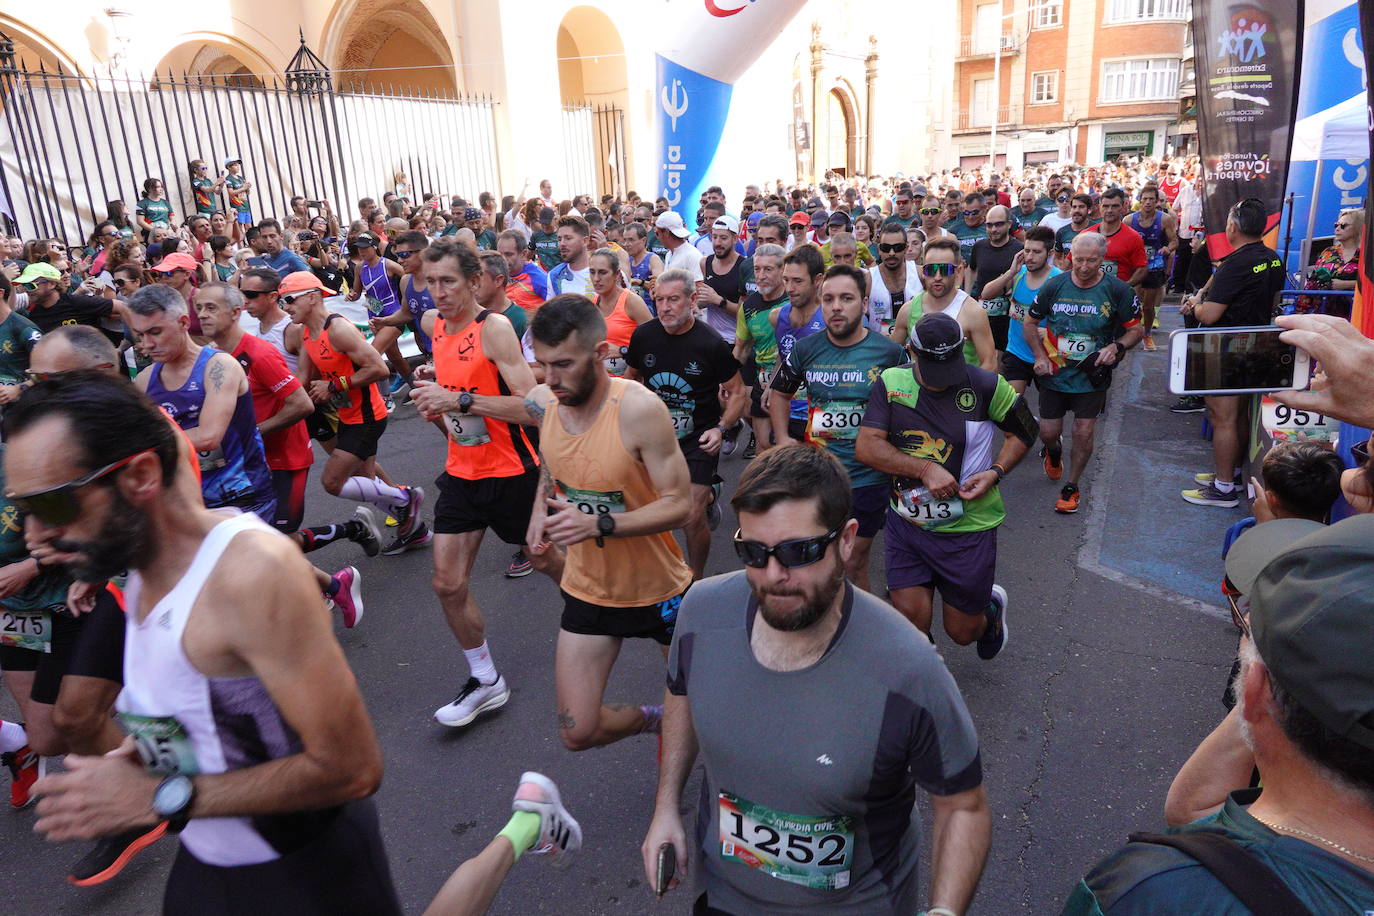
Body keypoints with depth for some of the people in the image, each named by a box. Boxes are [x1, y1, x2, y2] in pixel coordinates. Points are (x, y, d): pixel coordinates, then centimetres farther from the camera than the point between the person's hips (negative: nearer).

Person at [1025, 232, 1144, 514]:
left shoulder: (1117, 290, -8)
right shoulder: (1054, 285, -5)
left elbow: (1136, 329, 2)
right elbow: (1029, 323, 6)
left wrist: (1117, 347, -19)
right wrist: (1040, 357, -6)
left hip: (1092, 375, -1)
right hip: (1054, 372, 1)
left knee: (1084, 432, -2)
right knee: (1048, 432, 5)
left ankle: (1072, 487, 19)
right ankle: (1053, 452, 44)